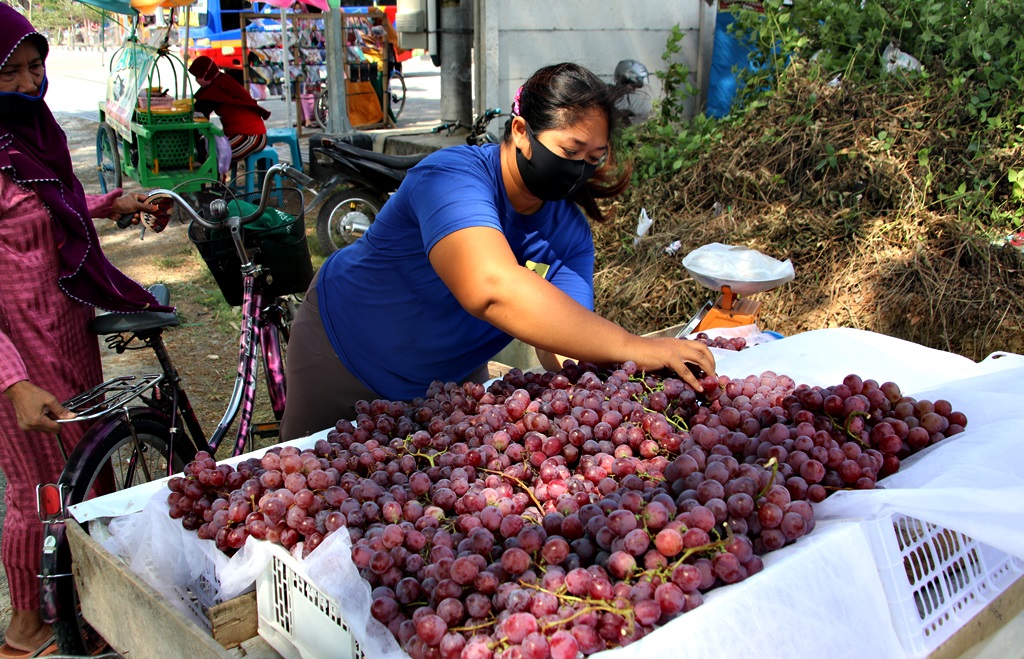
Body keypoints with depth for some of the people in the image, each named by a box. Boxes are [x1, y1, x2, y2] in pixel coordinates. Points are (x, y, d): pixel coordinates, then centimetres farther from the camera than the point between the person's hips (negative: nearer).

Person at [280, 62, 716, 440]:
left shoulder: (570, 232, -15)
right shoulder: (454, 176, -34)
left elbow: (565, 353, -25)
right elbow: (492, 290, -53)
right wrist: (630, 347, -53)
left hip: (451, 376, 5)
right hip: (344, 356, -5)